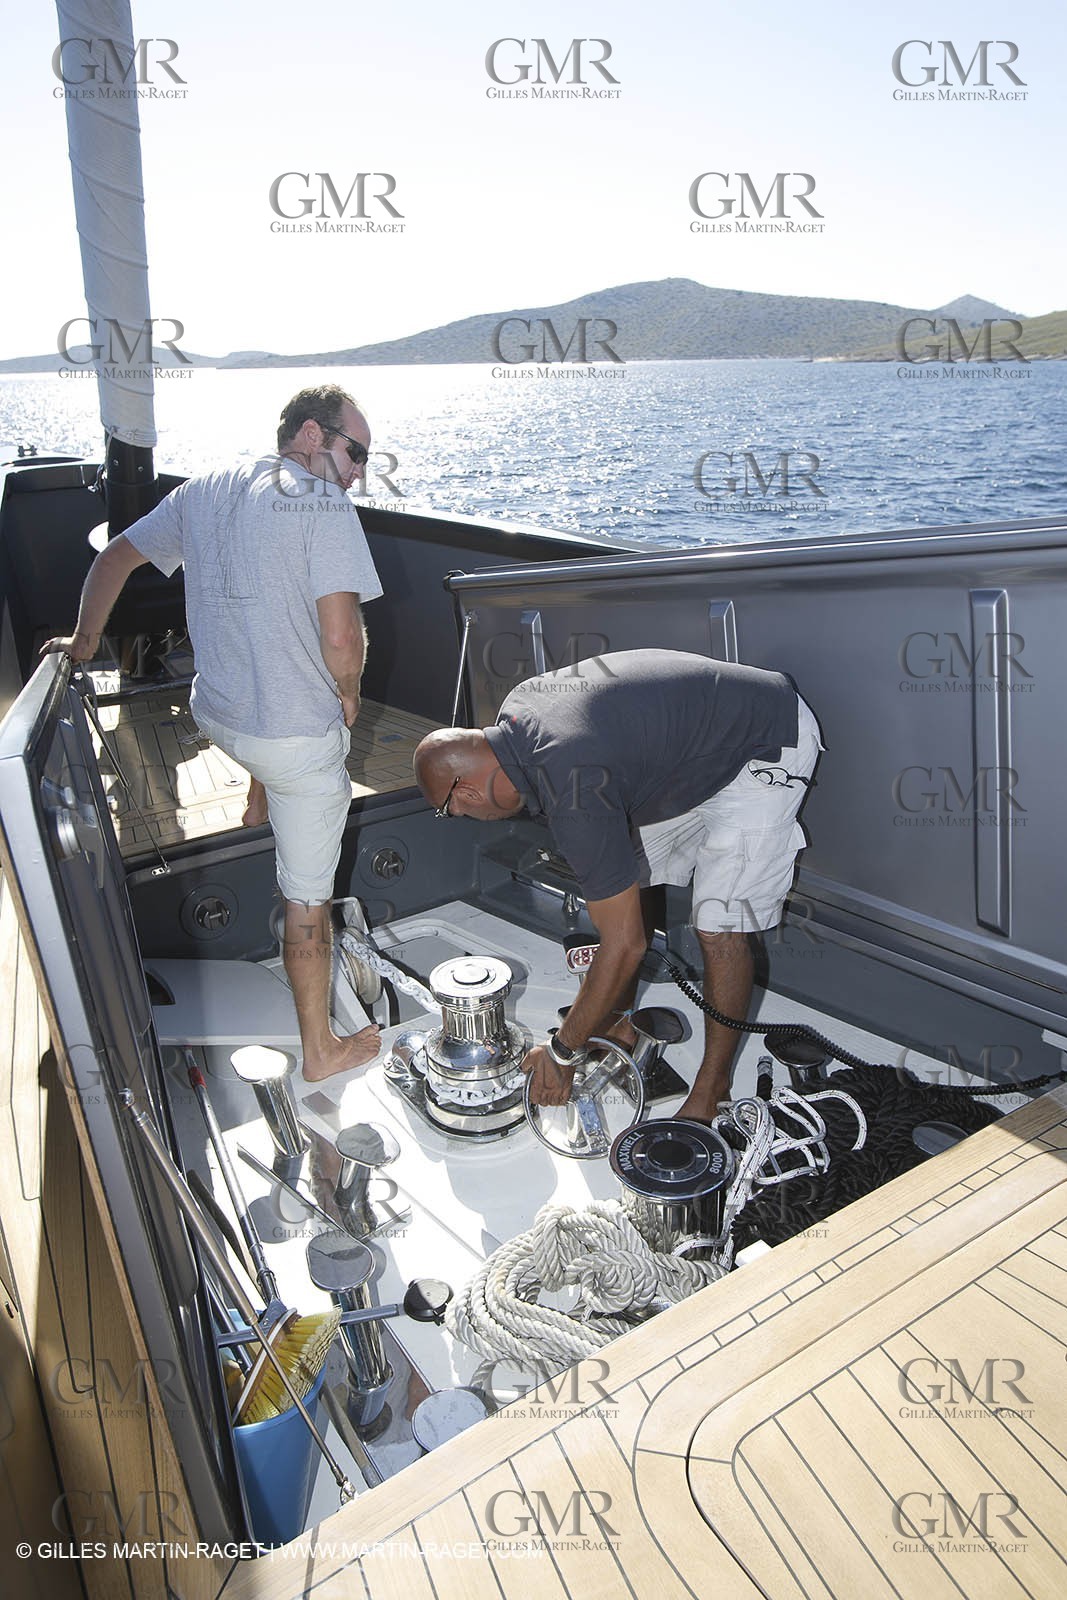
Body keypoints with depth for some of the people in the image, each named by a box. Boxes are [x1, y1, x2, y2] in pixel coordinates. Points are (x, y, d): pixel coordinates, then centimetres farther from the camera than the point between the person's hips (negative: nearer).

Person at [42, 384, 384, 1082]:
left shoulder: (204, 491, 6)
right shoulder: (321, 501, -17)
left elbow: (114, 558, 14)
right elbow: (341, 639, -24)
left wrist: (85, 641, 27)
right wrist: (348, 698, -4)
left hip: (216, 714, 7)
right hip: (299, 736, -7)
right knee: (309, 897, 6)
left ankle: (260, 808, 59)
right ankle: (321, 1049, 20)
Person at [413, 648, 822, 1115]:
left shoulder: (574, 796, -33)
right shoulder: (513, 711, -7)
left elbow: (626, 944, -26)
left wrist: (562, 1054, -14)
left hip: (767, 747, -10)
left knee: (719, 928, -13)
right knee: (625, 883, 11)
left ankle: (712, 1088, 6)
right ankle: (618, 1022, 27)